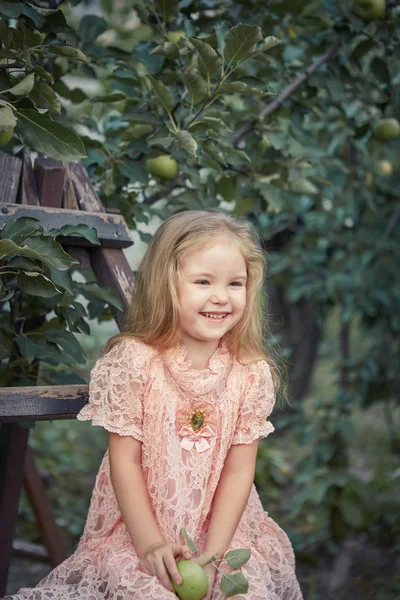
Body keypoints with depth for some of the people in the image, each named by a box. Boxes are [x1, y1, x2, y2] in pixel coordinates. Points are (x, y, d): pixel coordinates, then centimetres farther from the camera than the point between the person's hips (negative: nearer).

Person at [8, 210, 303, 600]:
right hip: (137, 529, -3)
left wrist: (212, 555, -13)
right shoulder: (133, 361, -13)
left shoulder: (252, 374, -6)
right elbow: (125, 460, -9)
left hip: (224, 529, 3)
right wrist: (150, 544, -14)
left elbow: (238, 472, -5)